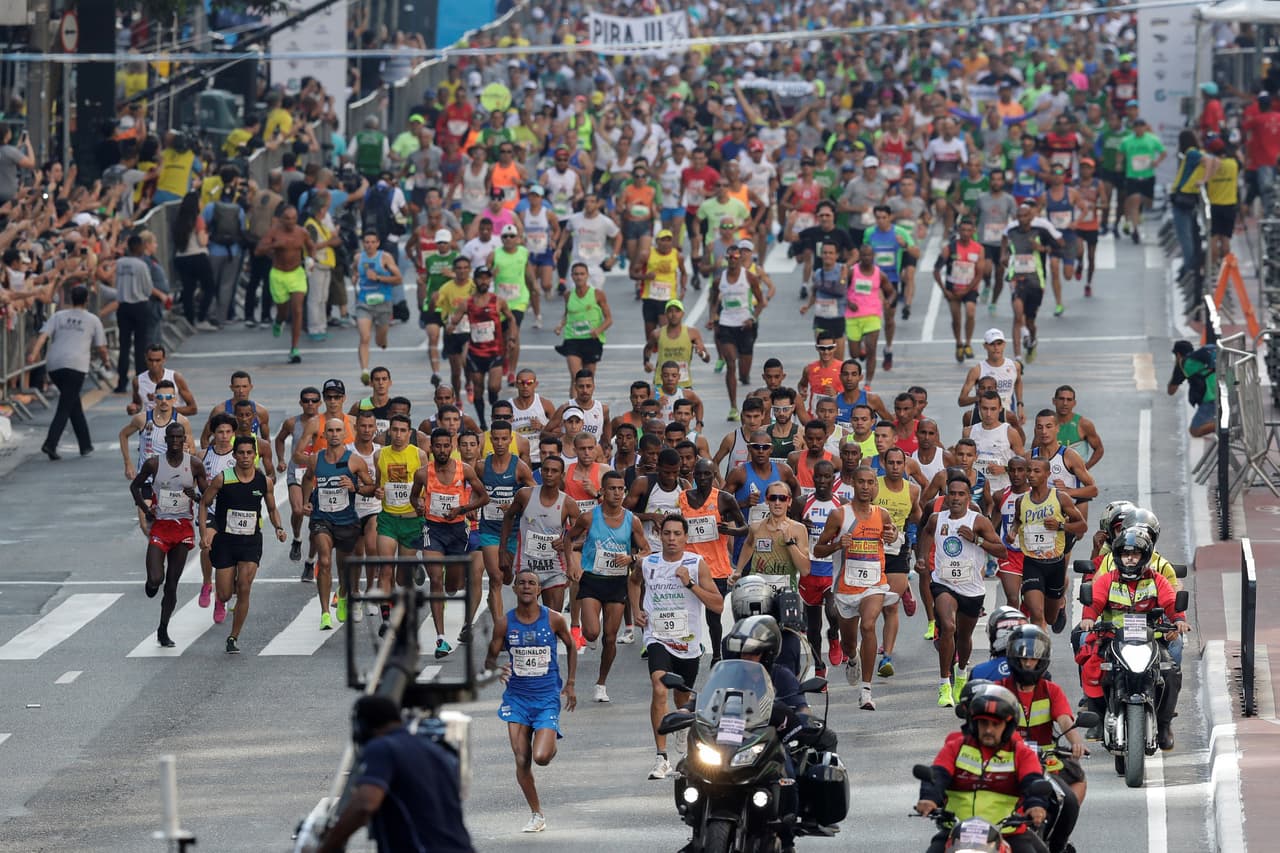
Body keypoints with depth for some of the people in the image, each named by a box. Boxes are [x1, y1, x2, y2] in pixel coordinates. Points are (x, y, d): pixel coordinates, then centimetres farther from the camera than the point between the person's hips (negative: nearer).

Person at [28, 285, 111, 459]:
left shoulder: (58, 316, 19)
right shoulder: (93, 320, 13)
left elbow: (43, 336, 4)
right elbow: (101, 347, 14)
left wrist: (33, 354, -7)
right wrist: (106, 361, 33)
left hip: (53, 365, 4)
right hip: (76, 365, -4)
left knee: (73, 403, 20)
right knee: (65, 407, -7)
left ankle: (86, 444, 26)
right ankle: (50, 444, -25)